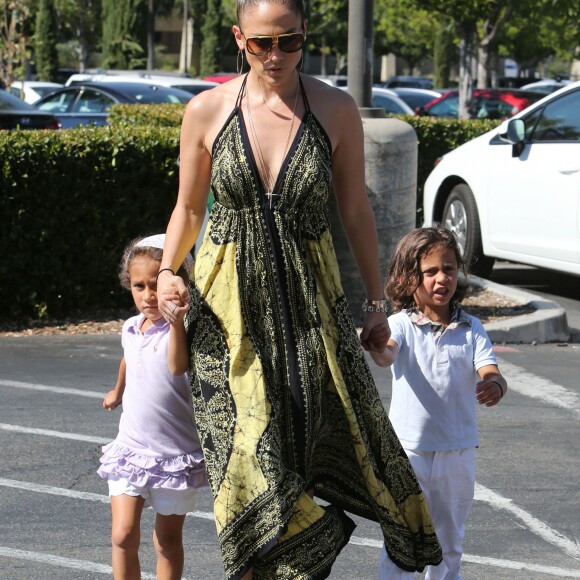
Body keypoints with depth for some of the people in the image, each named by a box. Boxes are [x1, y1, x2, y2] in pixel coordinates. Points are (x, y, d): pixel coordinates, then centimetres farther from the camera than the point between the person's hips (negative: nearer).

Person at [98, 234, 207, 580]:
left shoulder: (184, 329, -15)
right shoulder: (131, 329, 4)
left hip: (175, 454, -4)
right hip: (131, 448, 4)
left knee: (168, 540, 8)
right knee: (124, 535, -5)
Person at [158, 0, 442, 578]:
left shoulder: (336, 110, -2)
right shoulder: (207, 112, -2)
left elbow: (356, 212, 6)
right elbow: (188, 209, 9)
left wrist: (377, 301, 10)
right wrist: (167, 273, -7)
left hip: (309, 300, 0)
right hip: (228, 301, 0)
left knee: (346, 428, -3)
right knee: (243, 460, -3)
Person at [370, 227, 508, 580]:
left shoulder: (471, 329, 1)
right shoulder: (401, 325, -6)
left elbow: (490, 373, -9)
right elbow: (388, 354, -26)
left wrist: (495, 386, -34)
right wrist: (379, 348, -51)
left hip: (458, 452, 3)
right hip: (409, 448, -3)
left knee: (450, 539, 17)